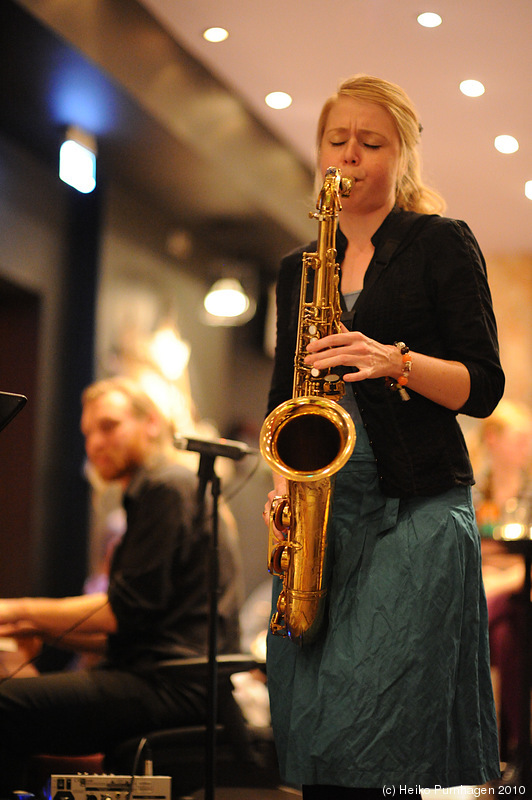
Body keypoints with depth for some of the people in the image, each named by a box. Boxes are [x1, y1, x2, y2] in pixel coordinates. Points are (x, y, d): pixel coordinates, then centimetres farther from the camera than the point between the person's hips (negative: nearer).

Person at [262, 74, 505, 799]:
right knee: (311, 724, 0)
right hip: (322, 505, 5)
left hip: (417, 507, -4)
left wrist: (395, 360, -18)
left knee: (375, 723, -13)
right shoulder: (299, 269, 19)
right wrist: (283, 477, 1)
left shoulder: (442, 244, 5)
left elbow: (483, 386, -1)